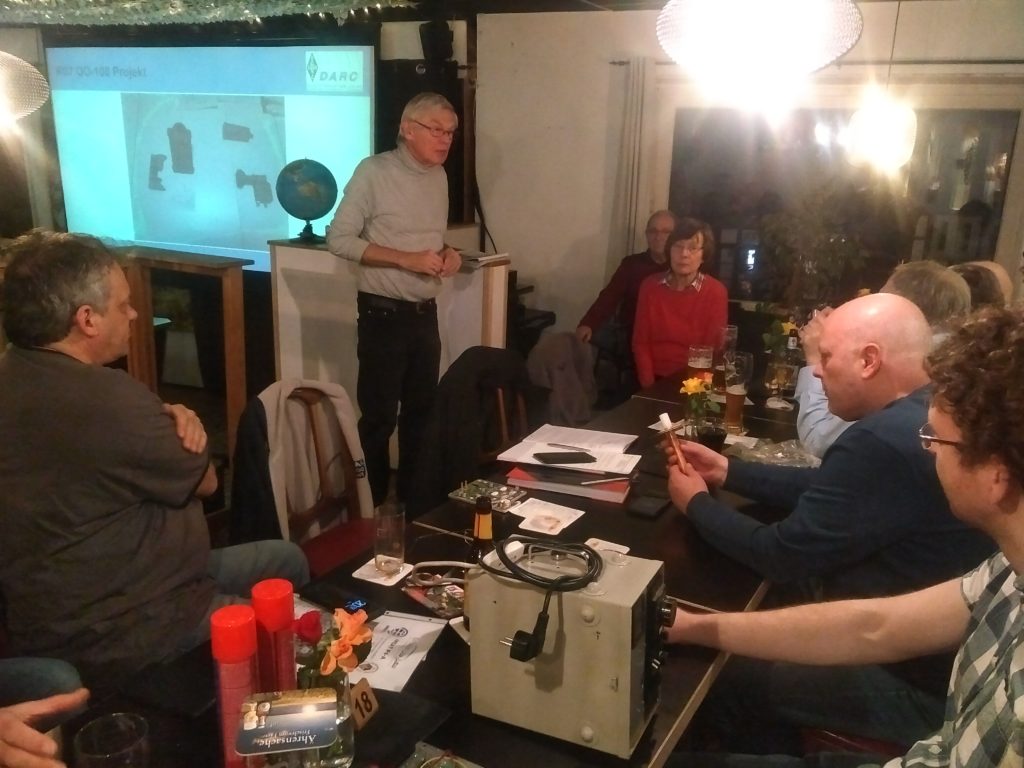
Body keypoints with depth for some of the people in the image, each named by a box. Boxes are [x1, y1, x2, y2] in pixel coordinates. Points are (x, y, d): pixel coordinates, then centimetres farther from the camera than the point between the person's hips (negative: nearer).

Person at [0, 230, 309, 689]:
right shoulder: (102, 398, -29)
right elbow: (204, 480, -13)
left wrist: (169, 421, -9)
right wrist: (180, 427, 5)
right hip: (118, 637, -10)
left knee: (286, 558, 18)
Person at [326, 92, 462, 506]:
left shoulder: (440, 176, 9)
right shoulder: (373, 172, -13)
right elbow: (339, 239, -15)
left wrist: (448, 253, -3)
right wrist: (406, 260, -21)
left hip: (426, 313, 7)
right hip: (384, 315, -7)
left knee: (422, 411, 15)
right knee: (379, 416, 3)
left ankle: (413, 498, 30)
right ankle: (372, 507, 19)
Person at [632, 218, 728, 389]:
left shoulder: (716, 292, -4)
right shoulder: (650, 286, 2)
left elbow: (714, 348, -2)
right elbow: (641, 343, 3)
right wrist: (648, 383, -9)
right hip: (655, 380, 2)